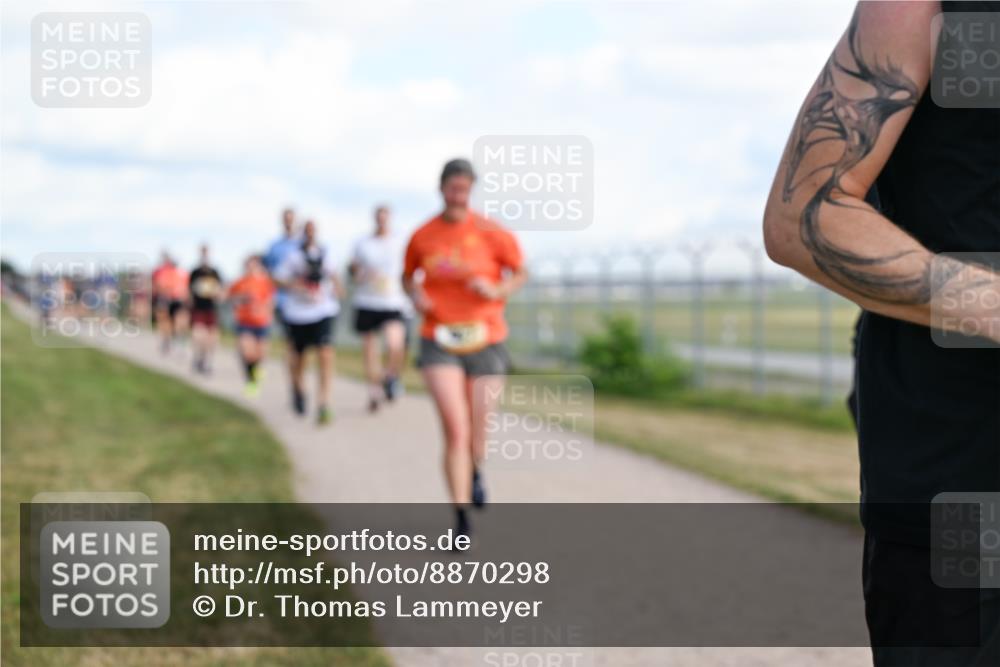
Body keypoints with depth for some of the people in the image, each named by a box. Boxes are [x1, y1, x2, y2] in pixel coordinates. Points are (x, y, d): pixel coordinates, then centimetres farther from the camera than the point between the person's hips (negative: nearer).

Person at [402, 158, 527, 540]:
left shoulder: (492, 234, -5)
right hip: (439, 343, 0)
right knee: (455, 429, -15)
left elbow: (519, 273, 6)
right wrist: (416, 296, -4)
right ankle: (462, 518, -8)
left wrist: (497, 291, -14)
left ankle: (474, 473, 46)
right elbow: (408, 276, 17)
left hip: (485, 341, 0)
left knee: (476, 436, 8)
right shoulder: (422, 237, 0)